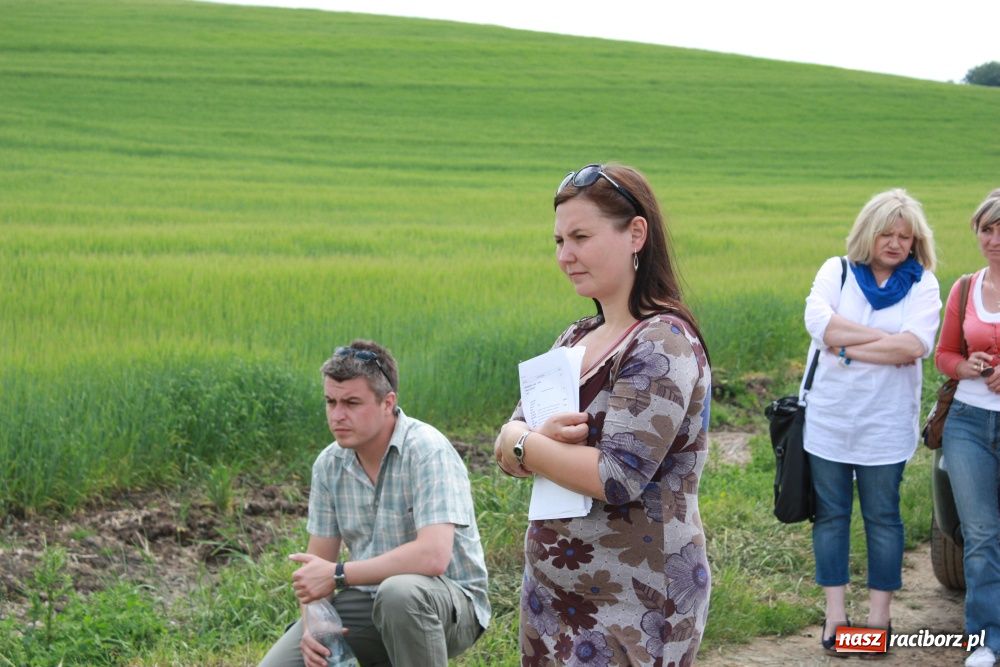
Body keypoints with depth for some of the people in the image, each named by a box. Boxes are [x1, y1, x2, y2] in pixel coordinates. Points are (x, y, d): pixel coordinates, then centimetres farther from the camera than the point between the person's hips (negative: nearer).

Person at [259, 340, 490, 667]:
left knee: (399, 591, -39)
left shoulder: (426, 451, -20)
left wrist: (338, 574, -23)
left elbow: (433, 556, -32)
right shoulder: (328, 465, 1)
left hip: (447, 603, -6)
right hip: (365, 602, 6)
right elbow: (317, 560, 8)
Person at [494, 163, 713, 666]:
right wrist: (541, 438, -18)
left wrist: (521, 444, -12)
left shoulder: (662, 344, -16)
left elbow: (619, 477, -25)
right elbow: (508, 449, 4)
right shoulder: (576, 340, 7)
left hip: (632, 606, -7)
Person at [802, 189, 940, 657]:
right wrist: (886, 339, -17)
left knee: (882, 518, 7)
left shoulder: (922, 283, 0)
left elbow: (915, 345, -17)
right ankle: (835, 614, 18)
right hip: (828, 419, 1)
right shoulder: (837, 271, 2)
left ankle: (880, 615, 18)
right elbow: (819, 322, -18)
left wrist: (849, 347, -16)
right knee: (830, 514, 7)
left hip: (886, 424, -1)